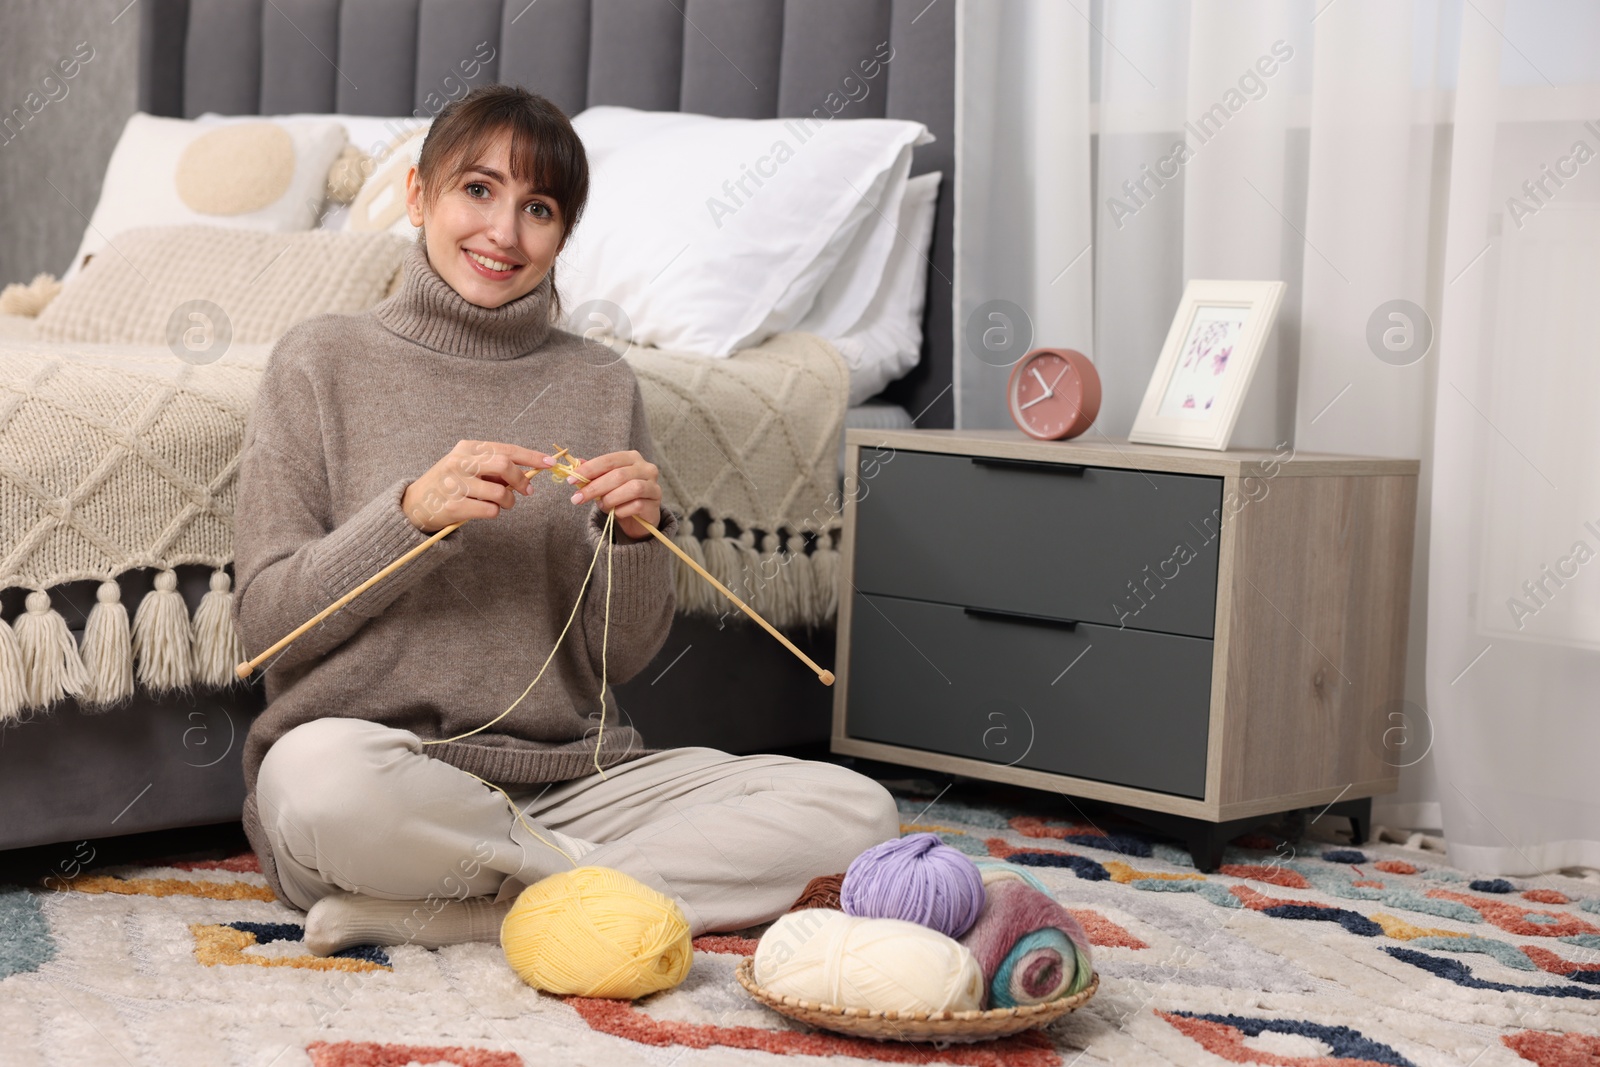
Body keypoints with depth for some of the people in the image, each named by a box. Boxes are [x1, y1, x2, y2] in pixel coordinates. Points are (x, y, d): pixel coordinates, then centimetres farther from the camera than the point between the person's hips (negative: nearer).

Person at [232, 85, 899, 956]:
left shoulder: (601, 387, 11)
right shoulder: (324, 360, 3)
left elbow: (620, 655, 10)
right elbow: (266, 616, -3)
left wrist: (636, 537, -10)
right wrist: (414, 512, -17)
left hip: (565, 778, 4)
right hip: (385, 766, -4)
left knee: (854, 810, -18)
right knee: (319, 770, -40)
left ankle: (424, 915, -20)